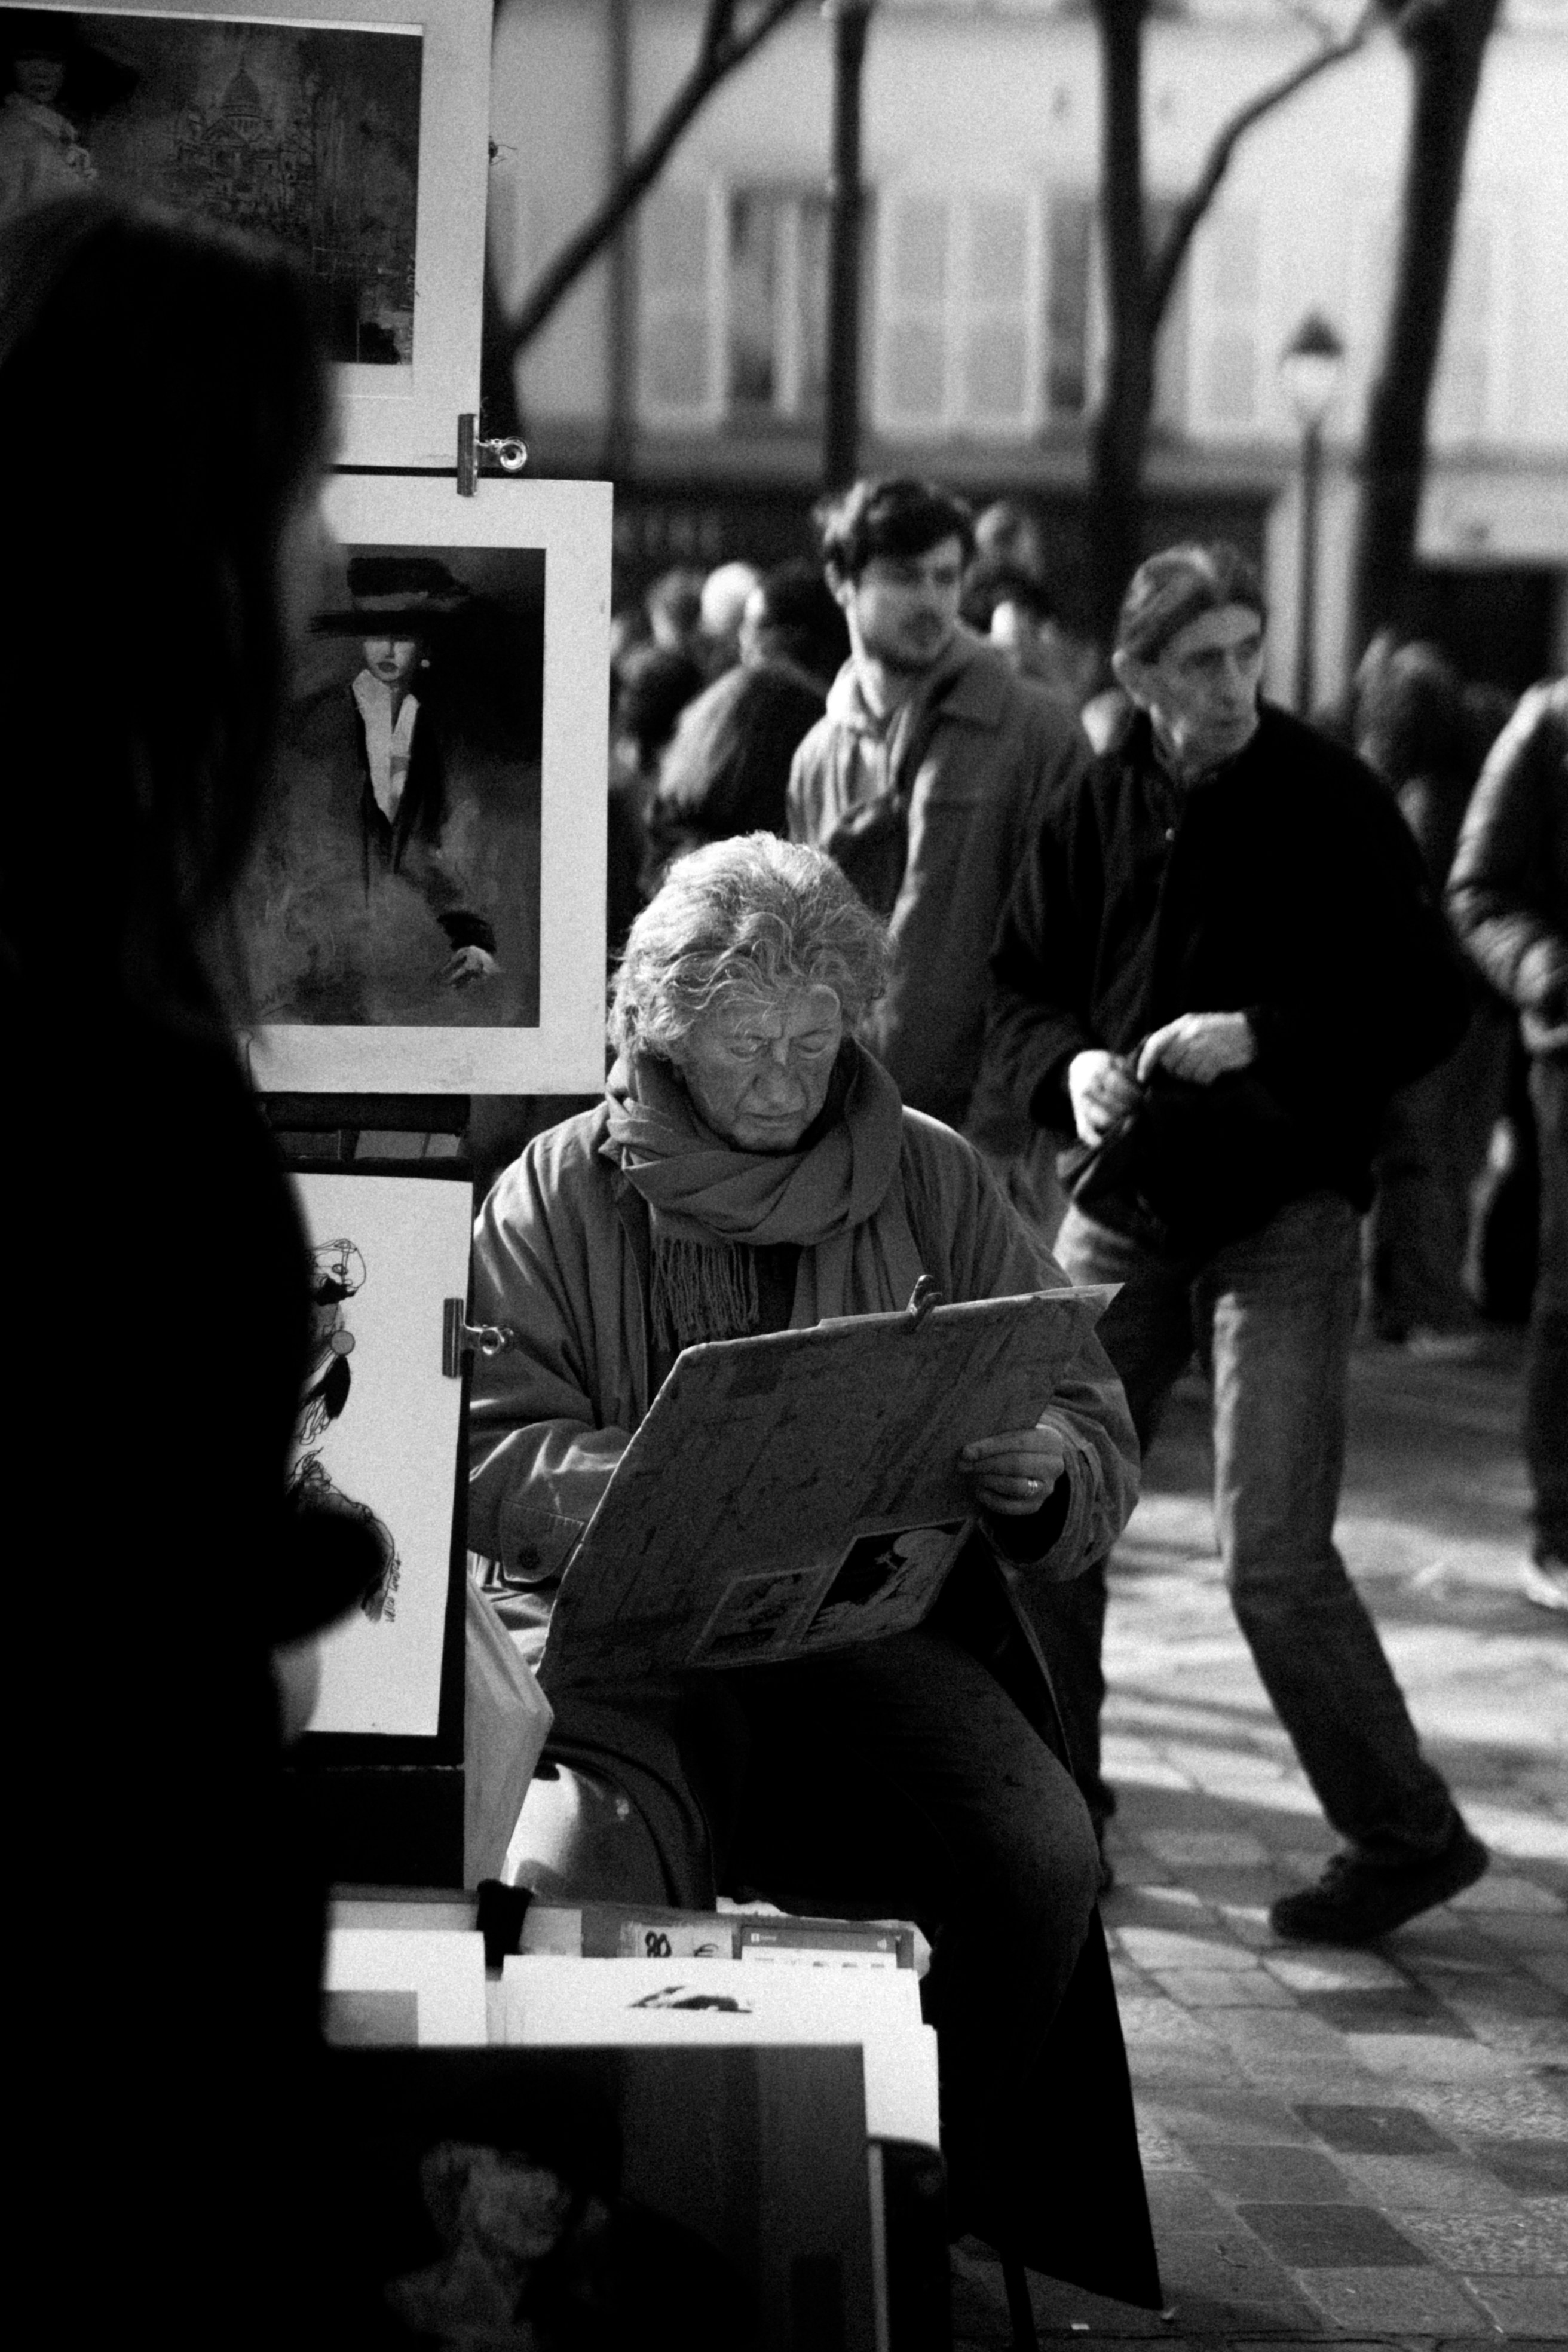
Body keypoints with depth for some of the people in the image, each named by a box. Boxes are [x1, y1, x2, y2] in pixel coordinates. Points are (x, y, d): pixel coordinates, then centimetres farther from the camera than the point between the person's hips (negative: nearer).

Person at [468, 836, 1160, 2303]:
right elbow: (486, 1461, -5)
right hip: (625, 1624, -2)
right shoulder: (558, 1194, 5)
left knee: (1039, 1861, -27)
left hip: (878, 1620, 2)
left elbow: (1097, 1430, 10)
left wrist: (1040, 1474, -15)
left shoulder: (933, 1183, 10)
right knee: (580, 1878, -33)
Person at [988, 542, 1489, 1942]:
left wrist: (1260, 1038, -21)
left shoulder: (1332, 804, -8)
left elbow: (1431, 1006, -10)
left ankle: (1406, 1838, 5)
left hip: (1286, 1212, -5)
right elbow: (1022, 985, 13)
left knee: (1274, 1555, -10)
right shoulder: (1096, 812, 4)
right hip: (1126, 1202, 5)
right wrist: (1070, 1065, -9)